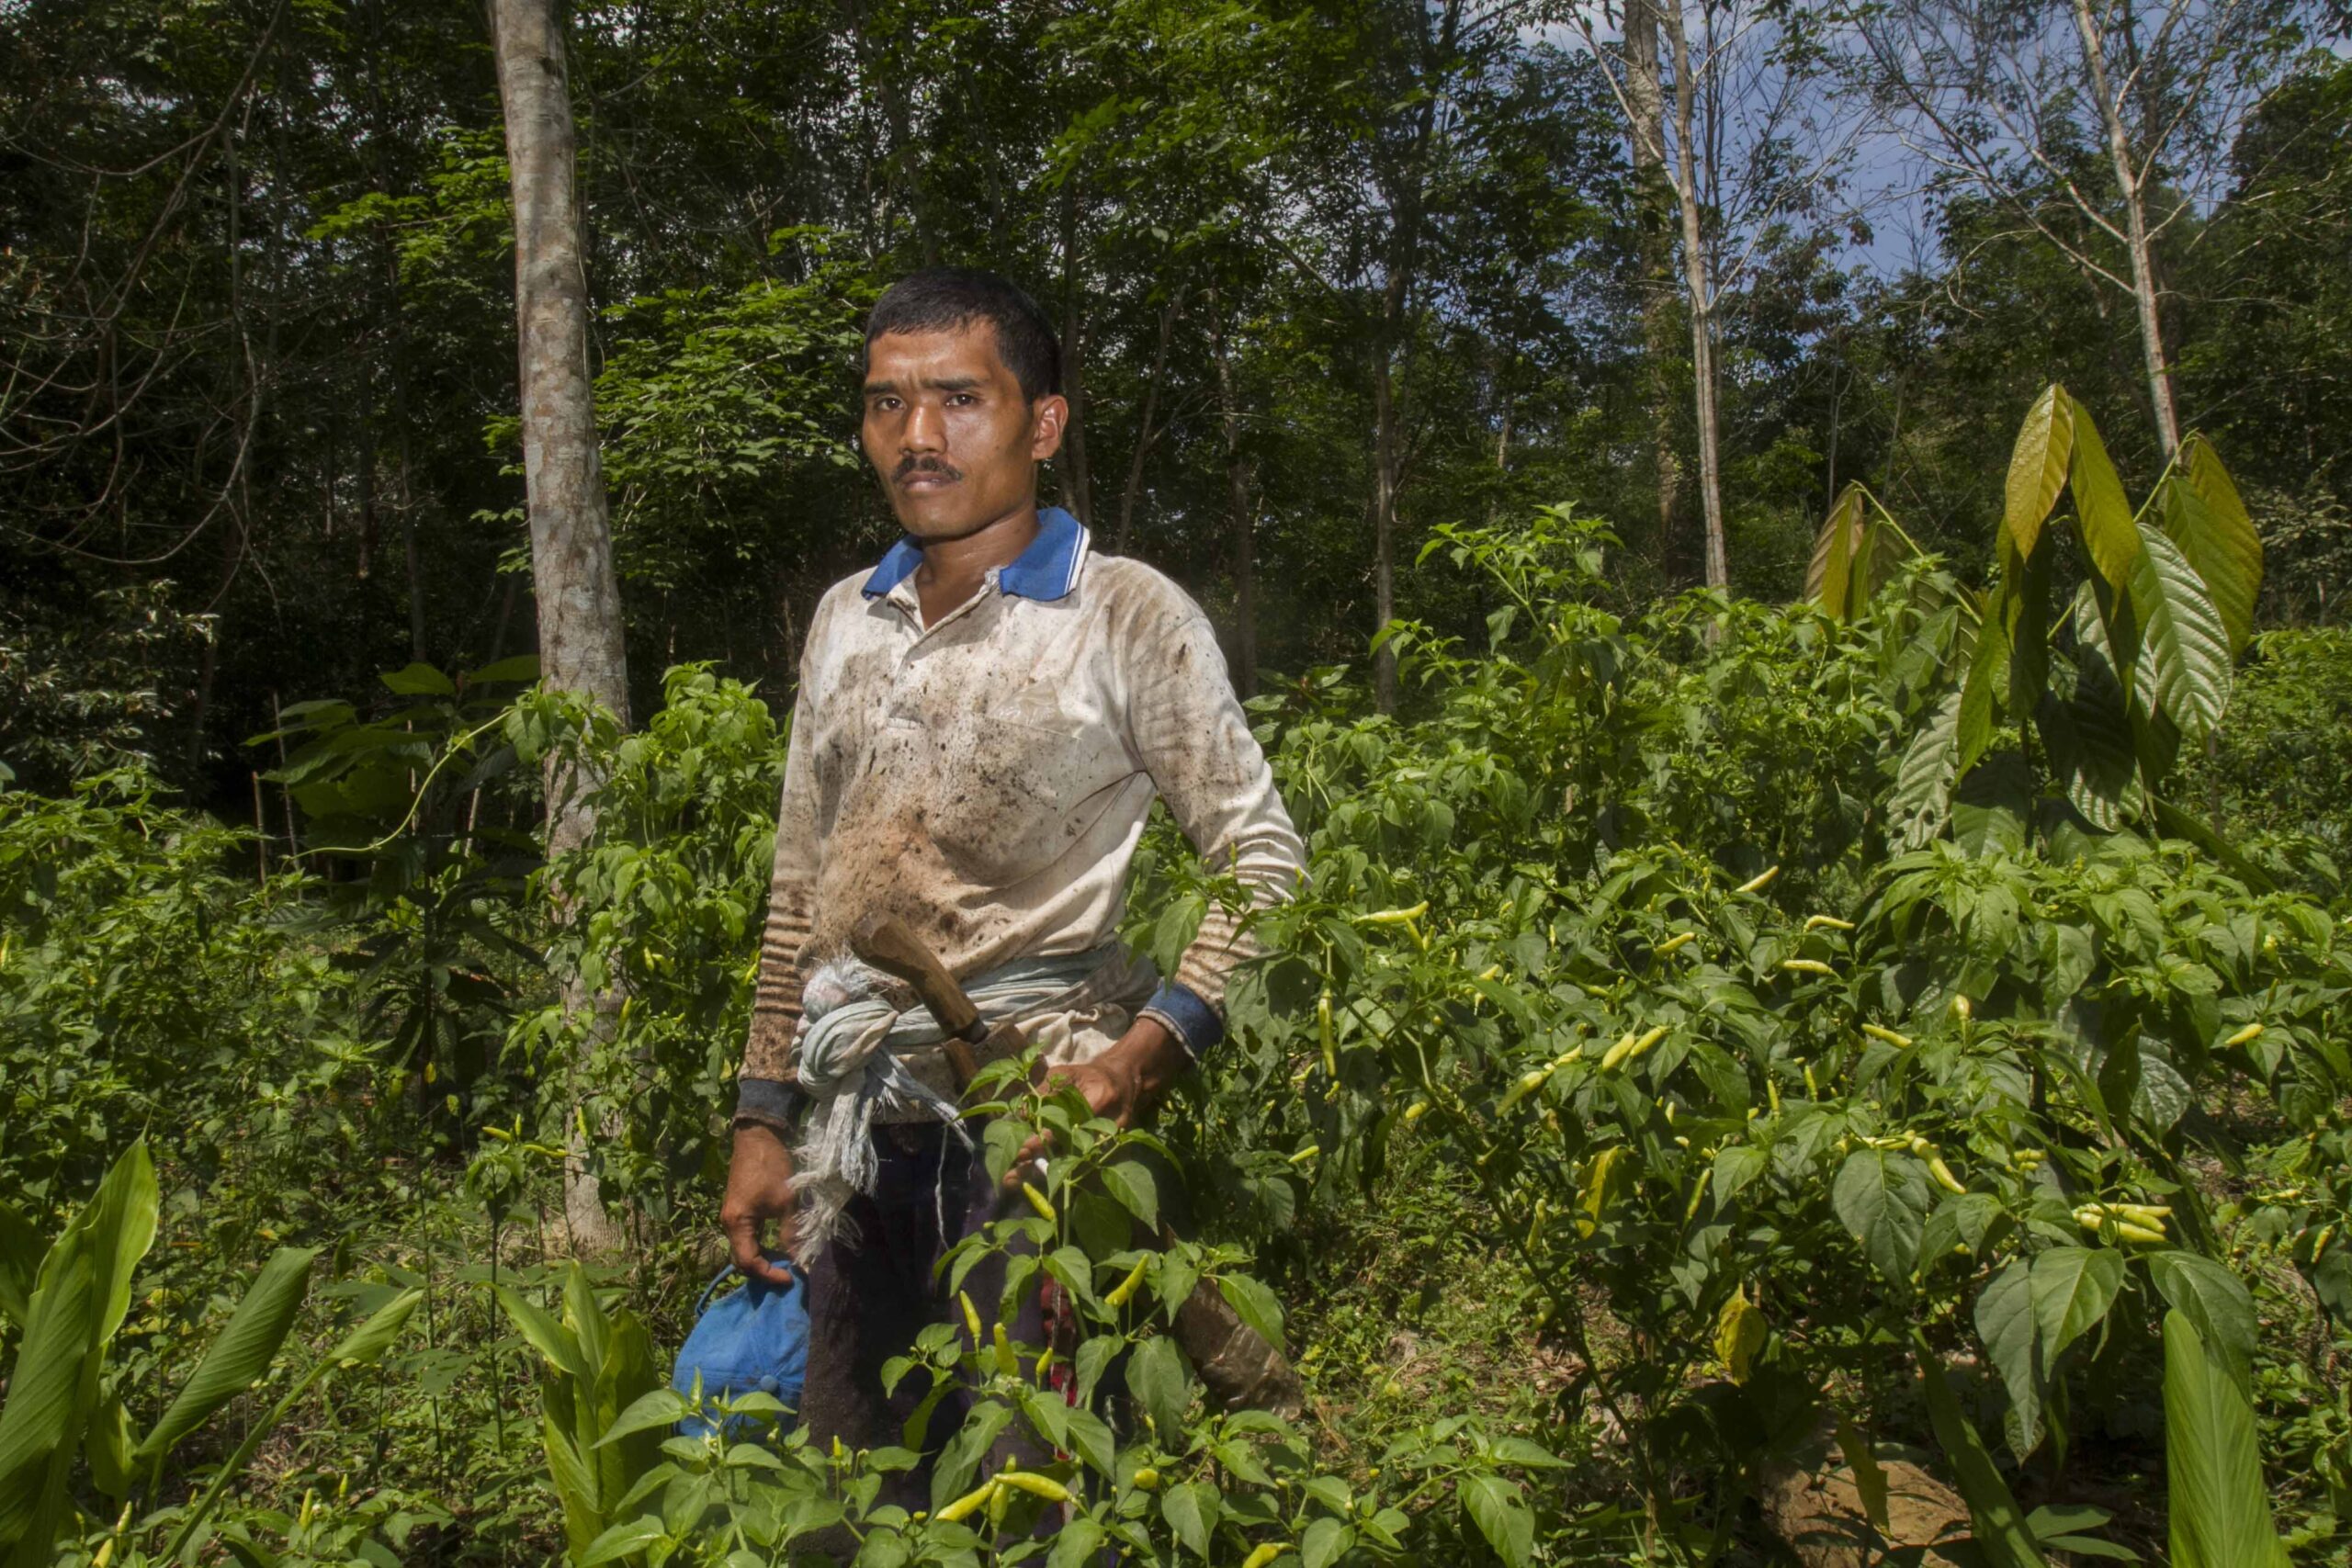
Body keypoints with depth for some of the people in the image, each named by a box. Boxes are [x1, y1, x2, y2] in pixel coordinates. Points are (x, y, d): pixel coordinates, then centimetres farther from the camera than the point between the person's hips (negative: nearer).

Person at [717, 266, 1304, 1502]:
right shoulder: (845, 621, 12)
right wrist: (762, 1120, 13)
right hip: (852, 1142, 5)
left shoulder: (1125, 618, -5)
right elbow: (799, 890, 16)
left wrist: (1143, 1060, -16)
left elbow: (1263, 859, -3)